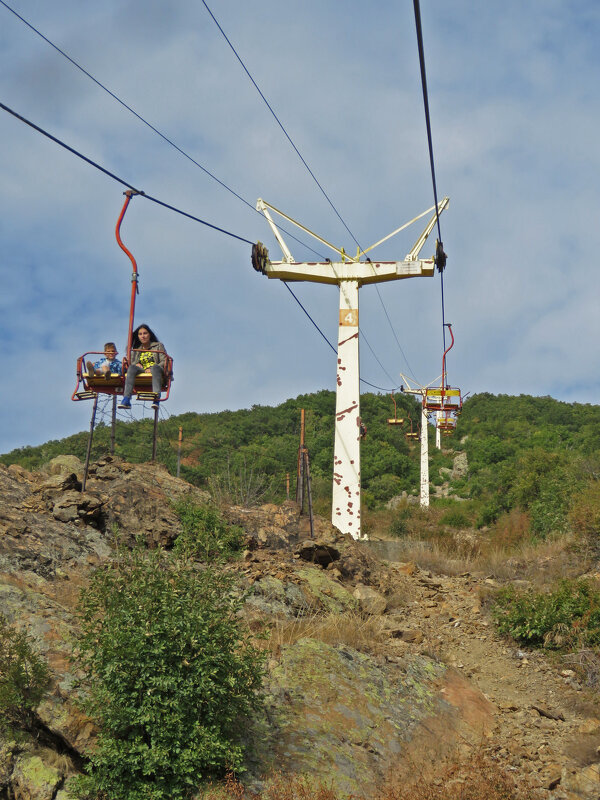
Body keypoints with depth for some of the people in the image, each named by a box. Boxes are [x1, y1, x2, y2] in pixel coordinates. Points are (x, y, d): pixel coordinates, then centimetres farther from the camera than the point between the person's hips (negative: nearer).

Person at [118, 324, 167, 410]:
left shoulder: (158, 346, 15)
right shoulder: (136, 350, 26)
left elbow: (164, 361, 3)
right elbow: (131, 363, 18)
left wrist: (152, 369, -13)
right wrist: (137, 365, -6)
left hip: (157, 372, -3)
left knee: (155, 367, -38)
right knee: (132, 367, -29)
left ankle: (157, 398, -55)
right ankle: (126, 399, -43)